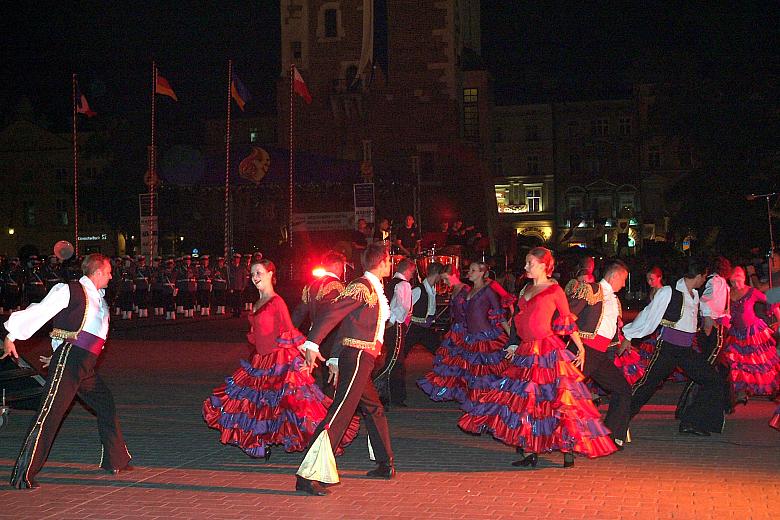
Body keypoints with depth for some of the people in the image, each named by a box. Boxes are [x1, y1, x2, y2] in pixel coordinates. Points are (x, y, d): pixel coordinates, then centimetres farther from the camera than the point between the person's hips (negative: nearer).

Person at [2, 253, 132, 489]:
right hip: (68, 362, -9)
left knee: (107, 407, 16)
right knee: (49, 415, -12)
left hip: (86, 367, 9)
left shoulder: (99, 299, 19)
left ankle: (116, 461, 30)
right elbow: (39, 312, -8)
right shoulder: (70, 291, -7)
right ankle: (23, 474, -10)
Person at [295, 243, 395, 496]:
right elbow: (331, 313, -21)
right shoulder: (362, 288, -12)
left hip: (361, 361, 11)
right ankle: (308, 476, -18)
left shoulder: (375, 290, 19)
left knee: (374, 410, 22)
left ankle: (385, 465, 36)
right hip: (357, 357, -11)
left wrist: (336, 359, 20)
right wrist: (313, 344, -28)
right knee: (339, 414, -15)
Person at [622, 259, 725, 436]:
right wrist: (628, 337, -5)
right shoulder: (669, 292, -12)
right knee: (647, 384, -6)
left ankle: (691, 423, 5)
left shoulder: (695, 295, 9)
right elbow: (649, 314, -8)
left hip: (687, 350, 7)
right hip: (668, 348, -7)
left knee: (712, 380, 2)